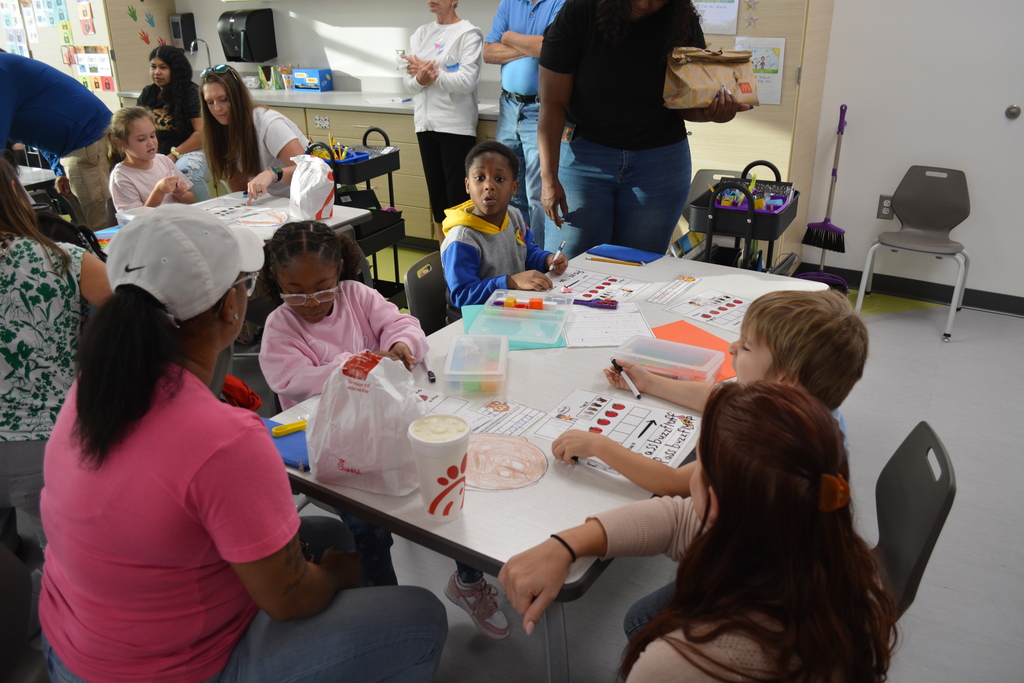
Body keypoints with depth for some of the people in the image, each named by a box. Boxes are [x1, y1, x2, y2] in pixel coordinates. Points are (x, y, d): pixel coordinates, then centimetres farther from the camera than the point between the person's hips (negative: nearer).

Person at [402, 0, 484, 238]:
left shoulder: (468, 34, -5)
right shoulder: (420, 34, 14)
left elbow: (467, 81, -17)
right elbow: (408, 80, 8)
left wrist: (430, 73, -7)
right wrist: (420, 79, -14)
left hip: (457, 126, -6)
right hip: (426, 123, 6)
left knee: (458, 193, -2)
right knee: (436, 191, 11)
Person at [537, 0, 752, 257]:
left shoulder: (684, 24, -3)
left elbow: (685, 104, 4)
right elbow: (553, 102, -11)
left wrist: (710, 111, -20)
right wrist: (549, 177, -17)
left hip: (660, 159, 2)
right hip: (583, 154, -1)